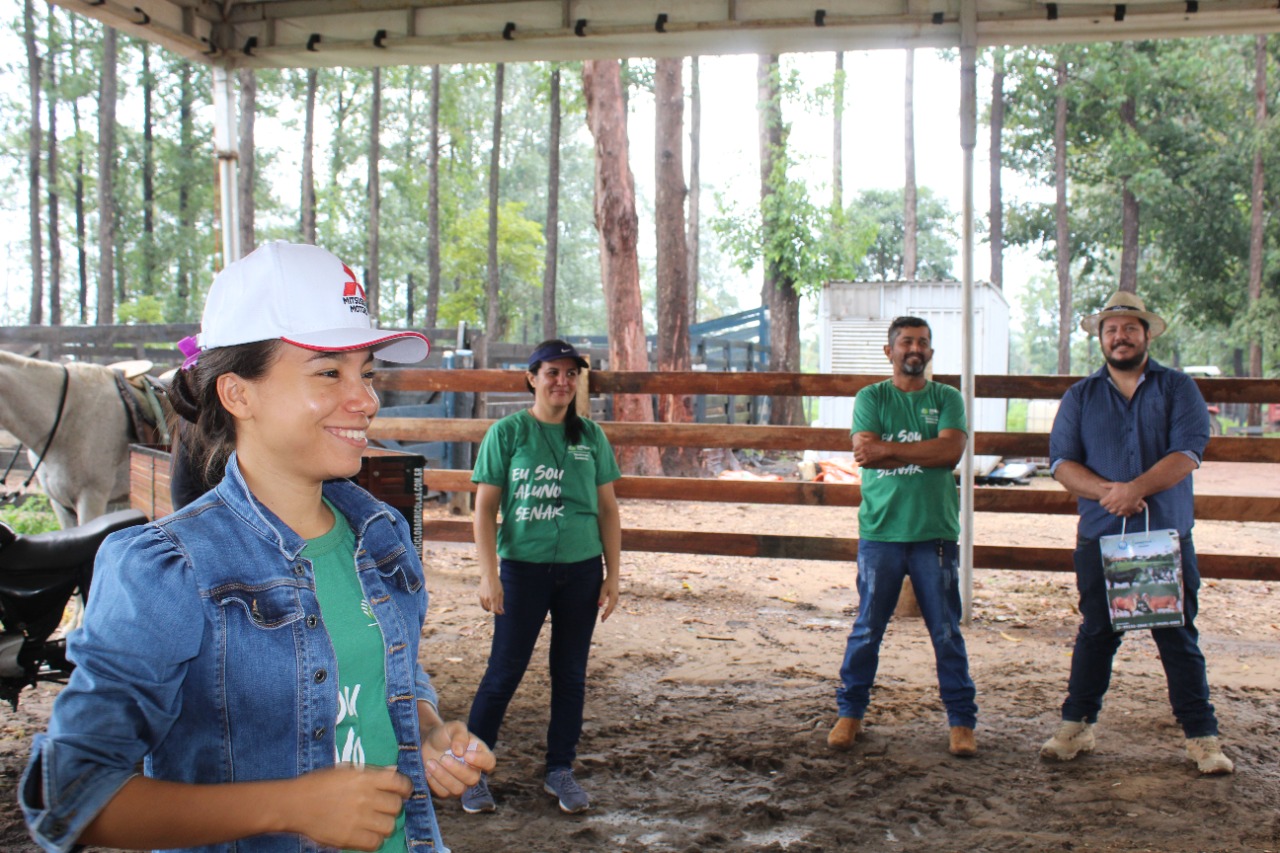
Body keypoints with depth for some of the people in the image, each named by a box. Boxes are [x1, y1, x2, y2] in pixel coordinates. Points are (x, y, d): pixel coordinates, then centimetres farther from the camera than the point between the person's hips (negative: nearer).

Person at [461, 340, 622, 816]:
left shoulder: (591, 436, 5)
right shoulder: (508, 432, -3)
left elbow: (607, 509, 9)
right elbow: (485, 508, -4)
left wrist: (612, 574, 5)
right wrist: (489, 575, -10)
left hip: (582, 569, 3)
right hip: (524, 567, -3)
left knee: (571, 673, 10)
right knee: (505, 670, 1)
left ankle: (560, 771, 24)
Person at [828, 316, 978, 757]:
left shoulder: (947, 399, 7)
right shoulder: (871, 398, 6)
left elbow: (951, 450, -11)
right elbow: (864, 453, -9)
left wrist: (888, 449, -11)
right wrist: (923, 453, -10)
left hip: (935, 532, 1)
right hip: (880, 531, 0)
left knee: (946, 632, 5)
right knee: (867, 629, 5)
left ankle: (962, 721, 15)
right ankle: (850, 713, 19)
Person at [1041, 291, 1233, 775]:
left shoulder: (1178, 389, 4)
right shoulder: (1080, 397, 9)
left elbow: (1189, 451, -9)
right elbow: (1062, 461, -1)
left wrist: (1136, 489, -21)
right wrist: (1108, 492, -17)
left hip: (1167, 538, -1)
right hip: (1100, 538, 1)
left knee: (1179, 638, 4)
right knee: (1095, 635, 10)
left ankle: (1201, 736, 13)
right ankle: (1076, 726, 20)